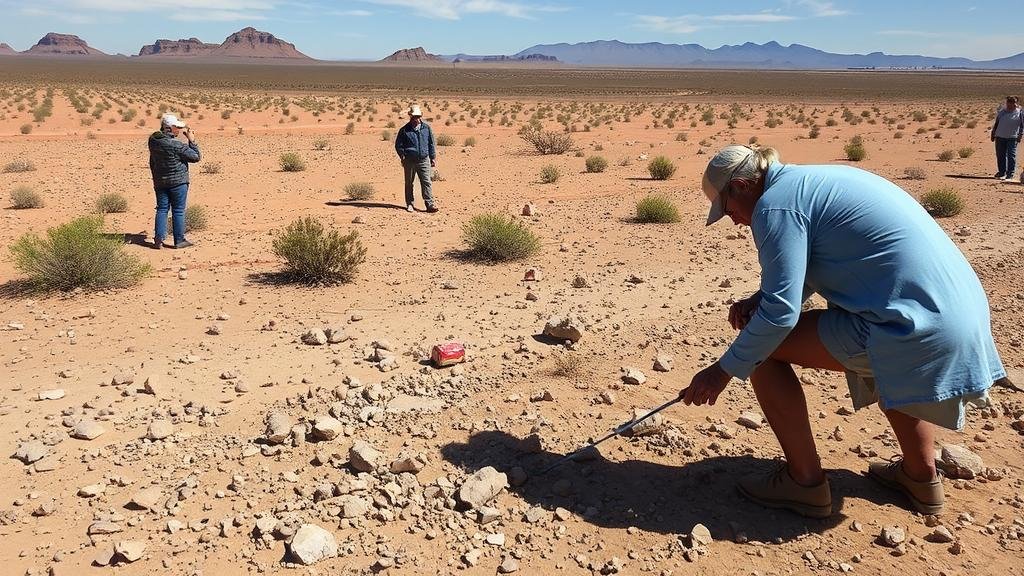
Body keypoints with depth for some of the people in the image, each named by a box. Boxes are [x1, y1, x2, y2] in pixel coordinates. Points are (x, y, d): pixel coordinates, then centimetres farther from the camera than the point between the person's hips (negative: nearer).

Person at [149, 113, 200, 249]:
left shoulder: (153, 140, 1)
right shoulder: (176, 145, -20)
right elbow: (195, 157, -11)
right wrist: (192, 140, -4)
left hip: (159, 182, 6)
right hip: (178, 182, -6)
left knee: (162, 209, 11)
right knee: (178, 211, 2)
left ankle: (158, 239, 6)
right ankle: (179, 240, 7)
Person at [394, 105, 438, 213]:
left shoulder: (426, 128, 6)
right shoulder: (404, 130, 1)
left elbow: (431, 143, 13)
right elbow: (398, 145, 6)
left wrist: (433, 157, 9)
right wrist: (403, 156, -5)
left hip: (424, 160, 1)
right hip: (409, 161, 0)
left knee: (426, 182, -6)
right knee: (409, 183, 7)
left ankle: (430, 204, -6)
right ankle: (409, 204, 17)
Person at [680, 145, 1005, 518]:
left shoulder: (776, 202, -11)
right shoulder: (813, 180, 19)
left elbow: (780, 312, -15)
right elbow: (805, 273, 28)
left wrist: (724, 371, -6)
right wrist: (759, 300, 11)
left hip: (916, 326, -10)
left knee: (764, 348, -2)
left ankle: (805, 482, 10)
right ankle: (921, 476, 47)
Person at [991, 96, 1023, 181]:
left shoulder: (1020, 113, 0)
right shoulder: (1002, 111, 9)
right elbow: (996, 123, 16)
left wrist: (1020, 135, -6)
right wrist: (993, 134, 14)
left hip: (1012, 138, -4)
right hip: (1000, 137, 4)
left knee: (1011, 156, -5)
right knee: (1000, 155, 8)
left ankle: (1010, 174, 0)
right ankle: (1002, 172, 22)